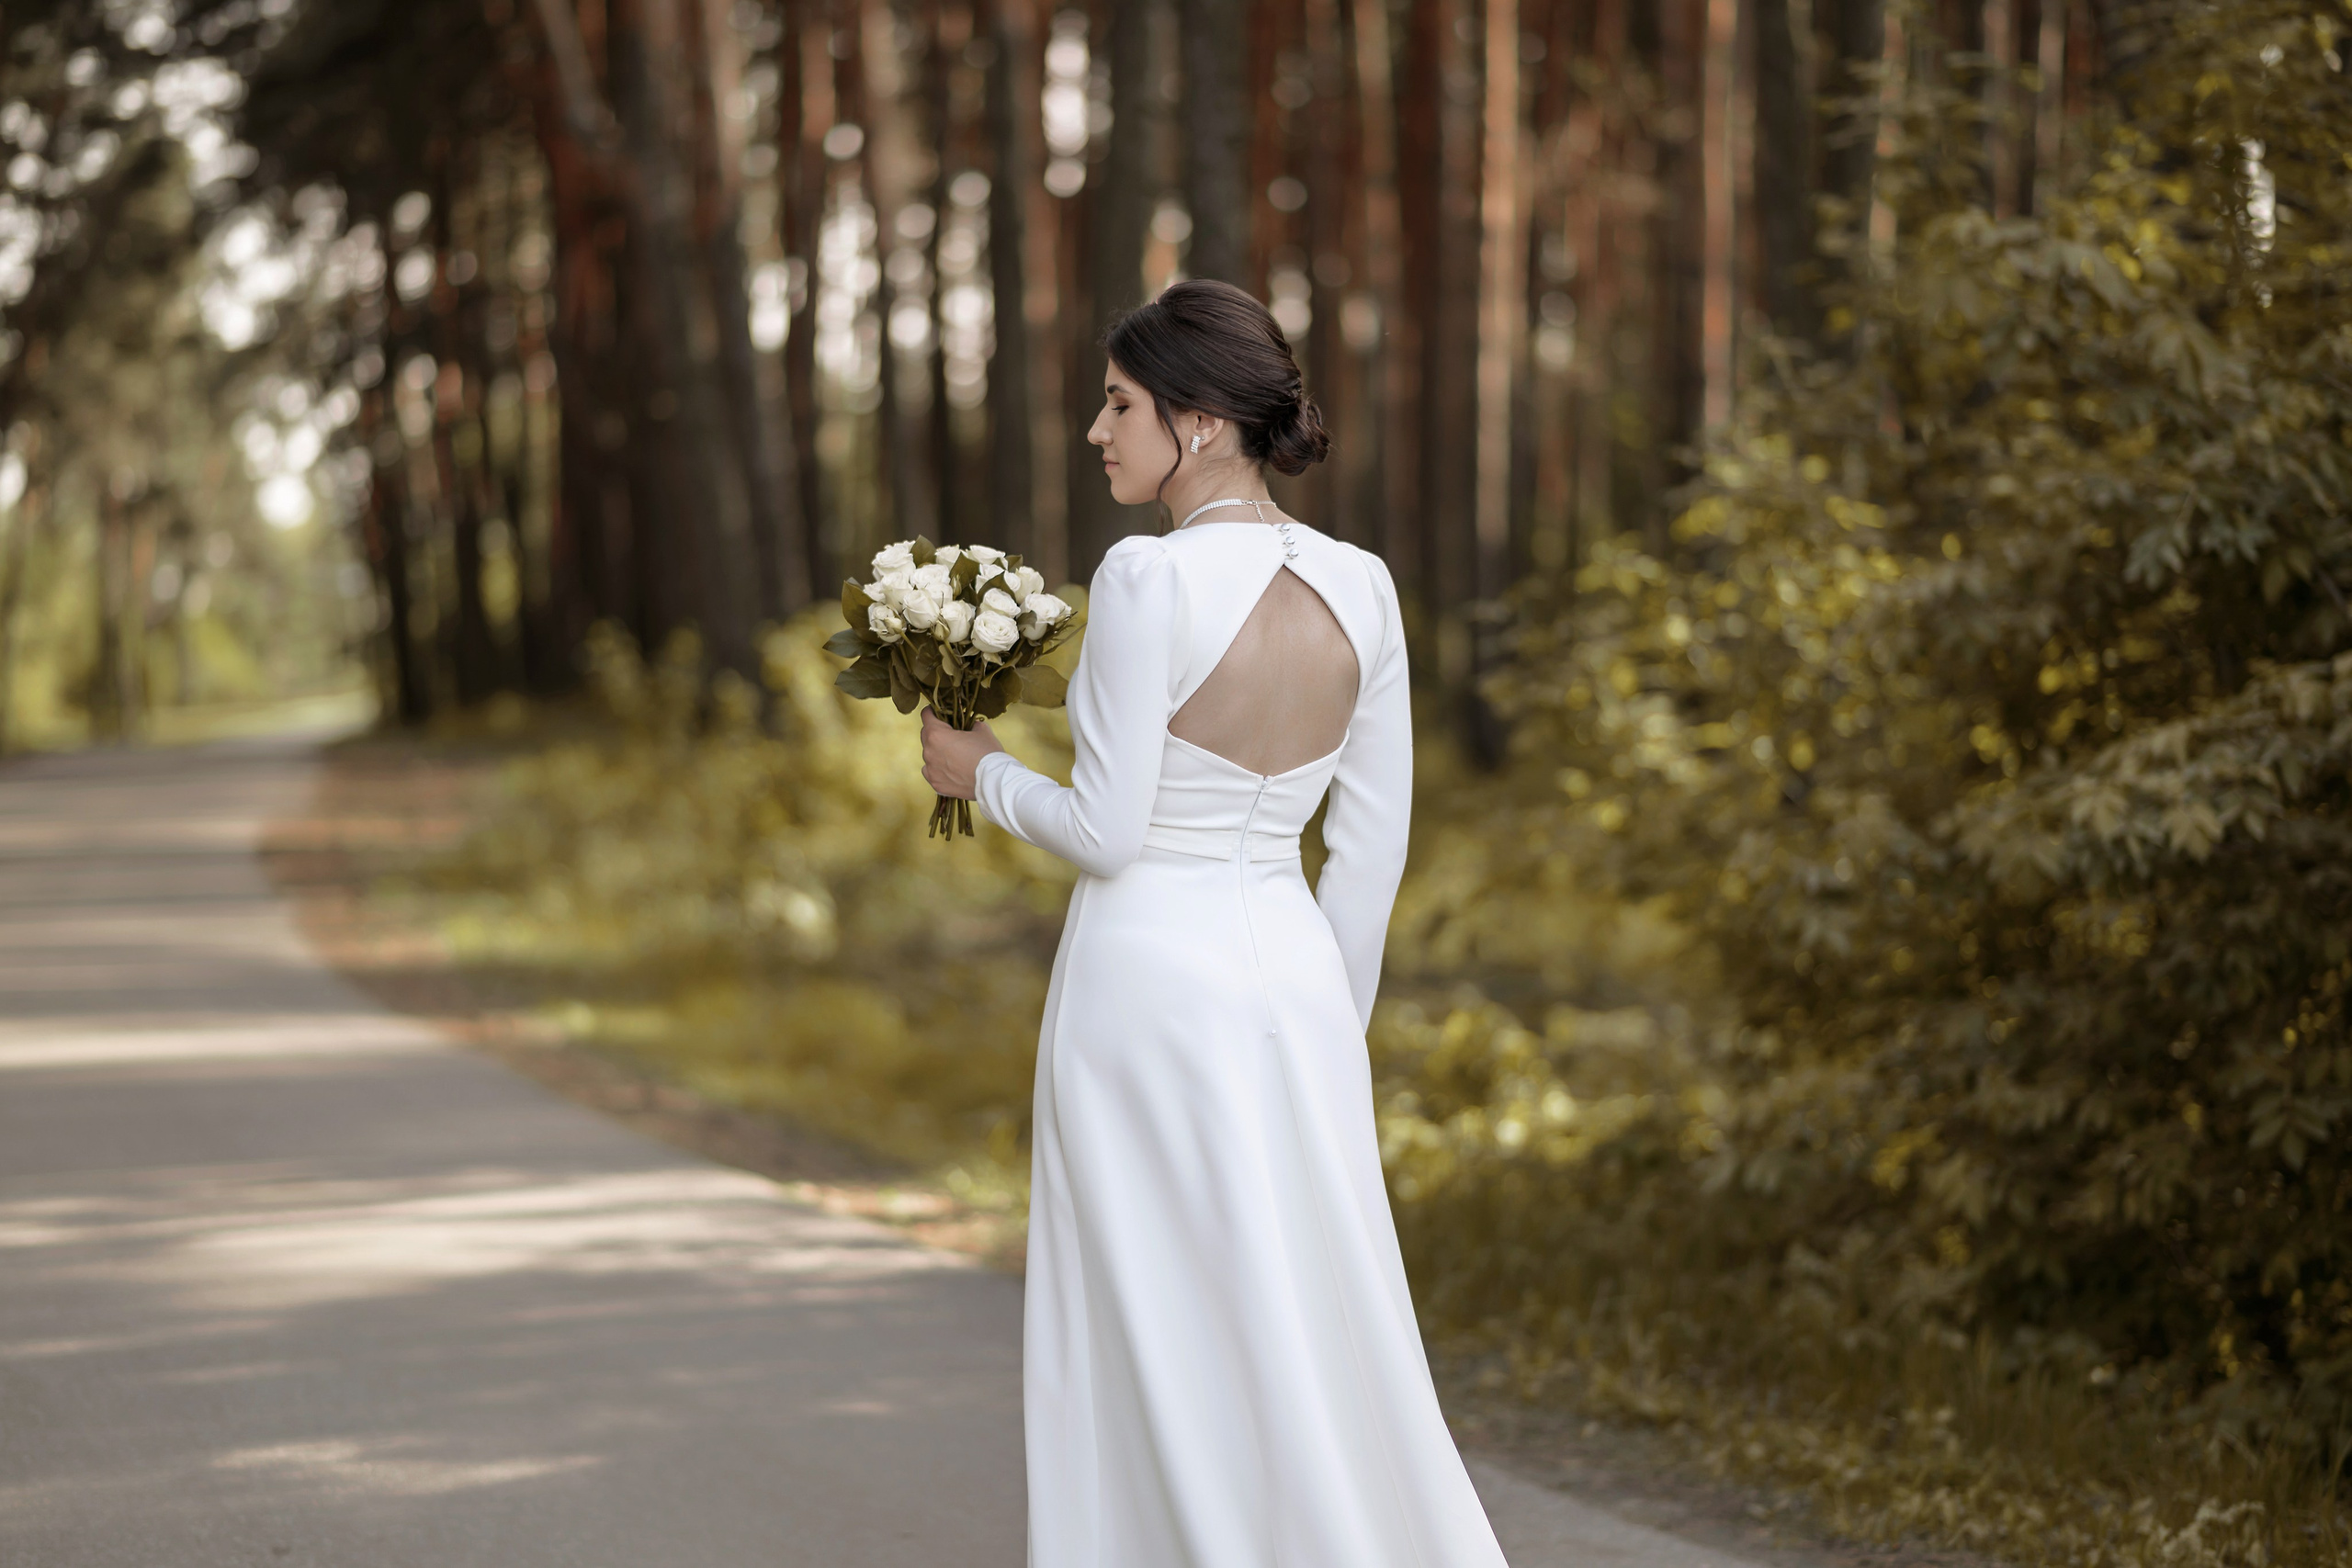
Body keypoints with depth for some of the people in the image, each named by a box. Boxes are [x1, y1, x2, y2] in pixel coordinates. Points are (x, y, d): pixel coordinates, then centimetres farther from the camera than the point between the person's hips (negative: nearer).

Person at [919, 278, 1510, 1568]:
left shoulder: (1150, 578, -15)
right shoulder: (1361, 586, 4)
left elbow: (1106, 829, -15)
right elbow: (1375, 845, 8)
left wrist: (982, 771, 3)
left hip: (1153, 982, -6)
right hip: (1293, 977, 6)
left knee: (1163, 1353, 4)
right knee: (1319, 1337, 12)